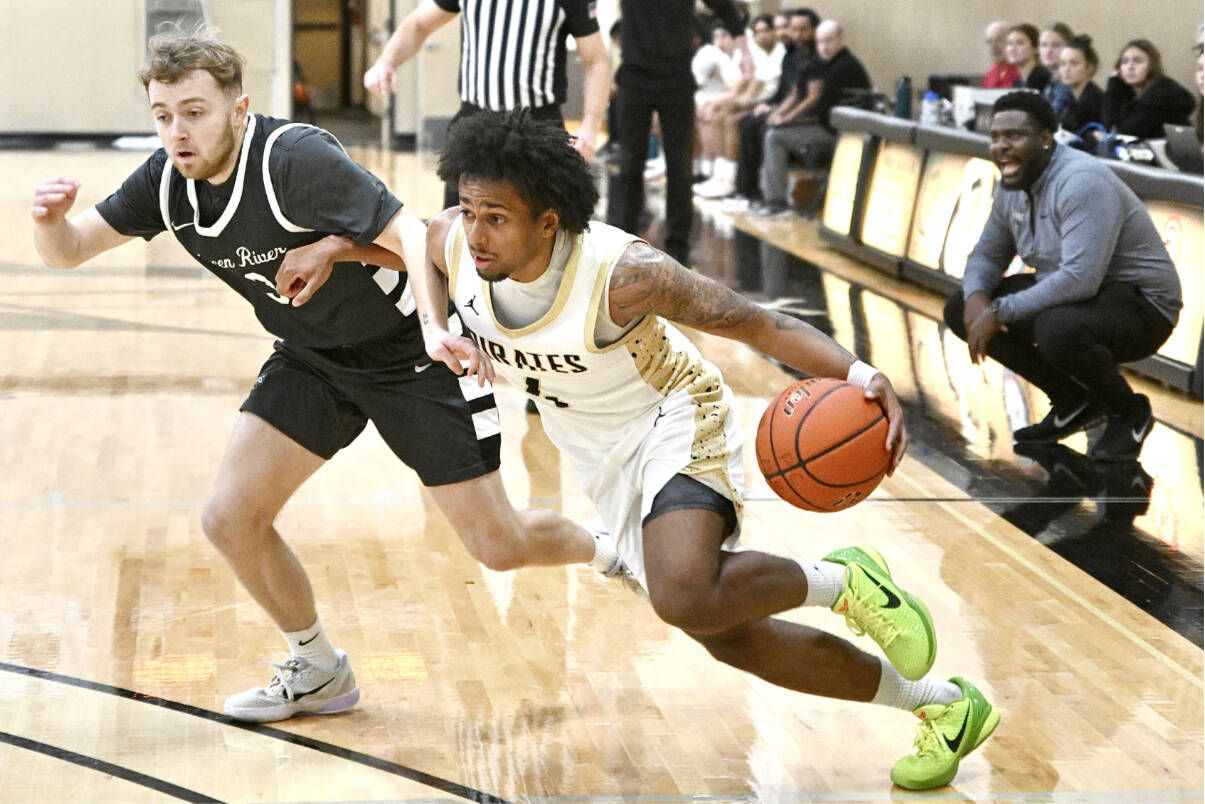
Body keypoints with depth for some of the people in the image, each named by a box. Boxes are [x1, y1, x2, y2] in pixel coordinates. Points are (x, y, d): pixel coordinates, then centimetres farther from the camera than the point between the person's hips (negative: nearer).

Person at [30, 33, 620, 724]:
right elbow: (68, 252, -3)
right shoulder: (169, 180, -9)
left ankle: (611, 550, 33)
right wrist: (52, 219, -28)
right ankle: (318, 672, 17)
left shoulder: (296, 159, -29)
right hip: (311, 360, 6)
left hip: (410, 354, -6)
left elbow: (411, 234, -35)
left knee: (500, 547, -2)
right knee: (231, 519, -7)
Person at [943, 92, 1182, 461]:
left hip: (1139, 305, -9)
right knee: (960, 309, 0)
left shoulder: (1081, 182, -27)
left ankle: (1129, 411, -7)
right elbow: (987, 254, 11)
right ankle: (1074, 401, 8)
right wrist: (976, 296, -13)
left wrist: (999, 312, -29)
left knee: (1057, 329, -39)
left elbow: (1079, 279, -35)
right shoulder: (1012, 186, 1)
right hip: (1072, 295, 9)